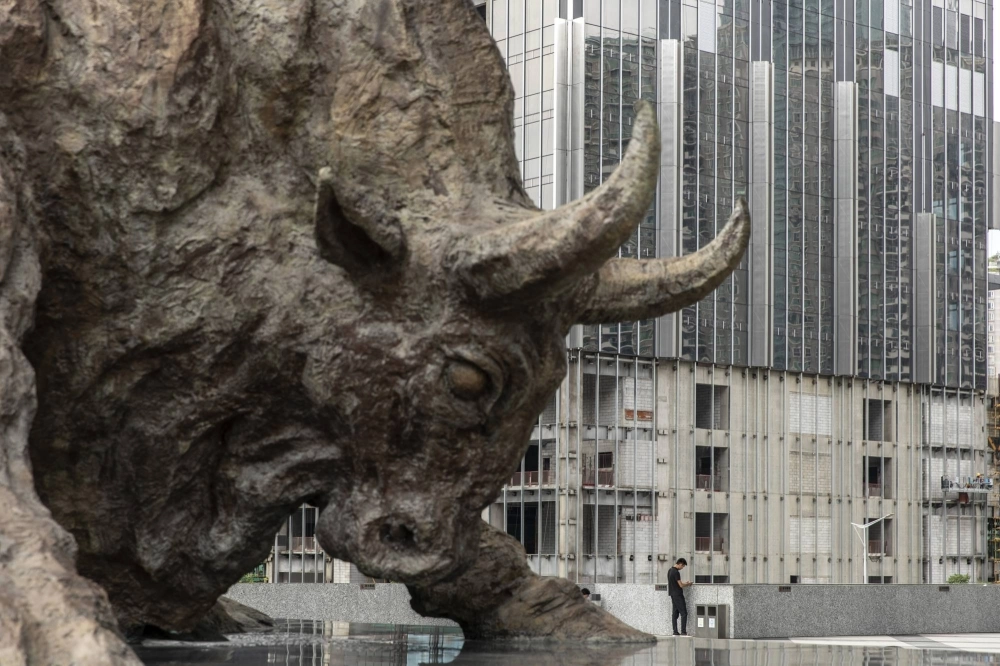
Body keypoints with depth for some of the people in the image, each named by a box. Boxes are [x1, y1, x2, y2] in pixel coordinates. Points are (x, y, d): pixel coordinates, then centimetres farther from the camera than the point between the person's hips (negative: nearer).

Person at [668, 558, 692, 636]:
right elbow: (681, 585, -16)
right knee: (683, 613, -7)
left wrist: (684, 583, 18)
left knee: (675, 613, 9)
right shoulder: (676, 572, -18)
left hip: (673, 595, 9)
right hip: (678, 595, -9)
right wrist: (688, 584, 1)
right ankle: (683, 631, -10)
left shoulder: (670, 570, 11)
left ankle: (675, 631, 7)